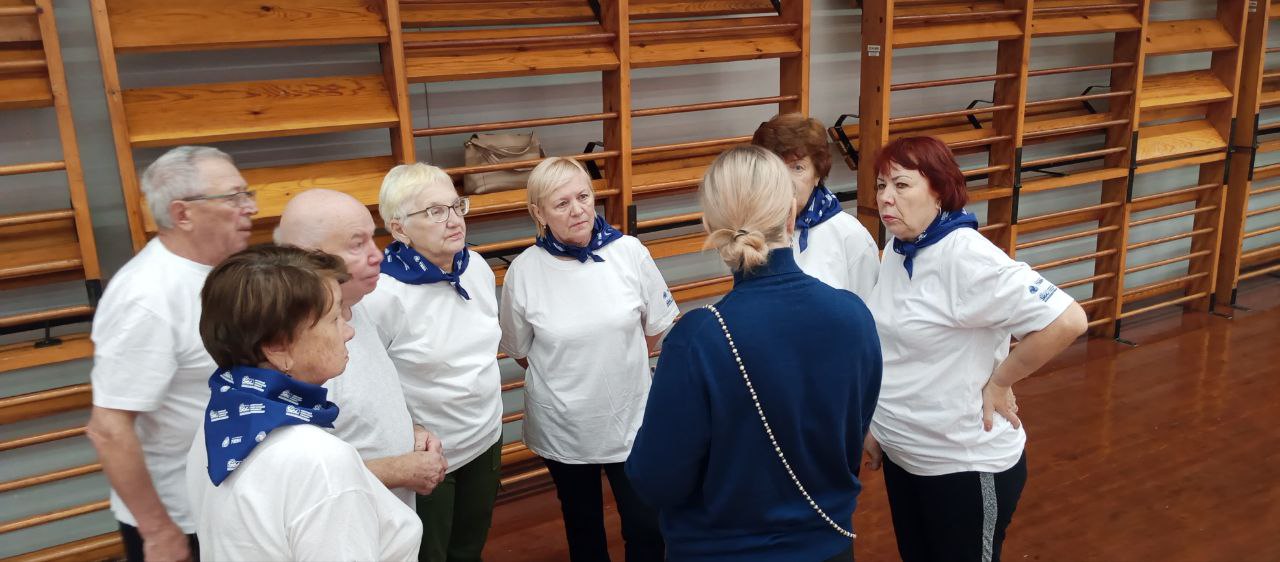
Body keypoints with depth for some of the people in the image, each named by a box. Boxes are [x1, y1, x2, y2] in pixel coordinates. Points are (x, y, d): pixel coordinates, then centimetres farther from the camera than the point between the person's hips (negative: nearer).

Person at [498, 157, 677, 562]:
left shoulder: (629, 252, -13)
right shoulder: (523, 271, -14)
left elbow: (656, 325, 2)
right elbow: (519, 349, 2)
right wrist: (564, 378, 7)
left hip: (629, 417, 0)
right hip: (562, 426, 1)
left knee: (647, 529, 8)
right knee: (583, 528, 21)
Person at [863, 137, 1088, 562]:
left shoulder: (966, 258, -23)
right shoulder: (895, 251, 1)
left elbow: (1067, 320, -29)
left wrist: (999, 382, -19)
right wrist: (876, 426, 15)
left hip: (966, 463, -7)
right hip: (901, 455, 7)